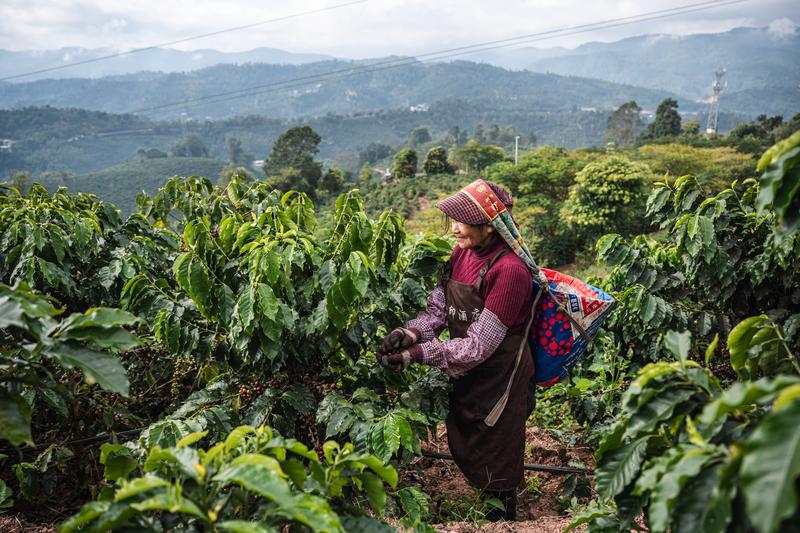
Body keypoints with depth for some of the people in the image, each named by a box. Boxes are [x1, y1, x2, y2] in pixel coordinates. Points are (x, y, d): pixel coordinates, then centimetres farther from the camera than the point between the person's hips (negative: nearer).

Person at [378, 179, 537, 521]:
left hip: (498, 381, -7)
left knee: (495, 464, 11)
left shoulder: (509, 270, -25)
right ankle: (484, 506, 45)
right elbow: (437, 310, -1)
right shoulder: (461, 254, -2)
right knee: (464, 451, 23)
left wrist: (417, 355, -27)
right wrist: (407, 334, -20)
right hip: (465, 375, 8)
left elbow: (478, 346, -25)